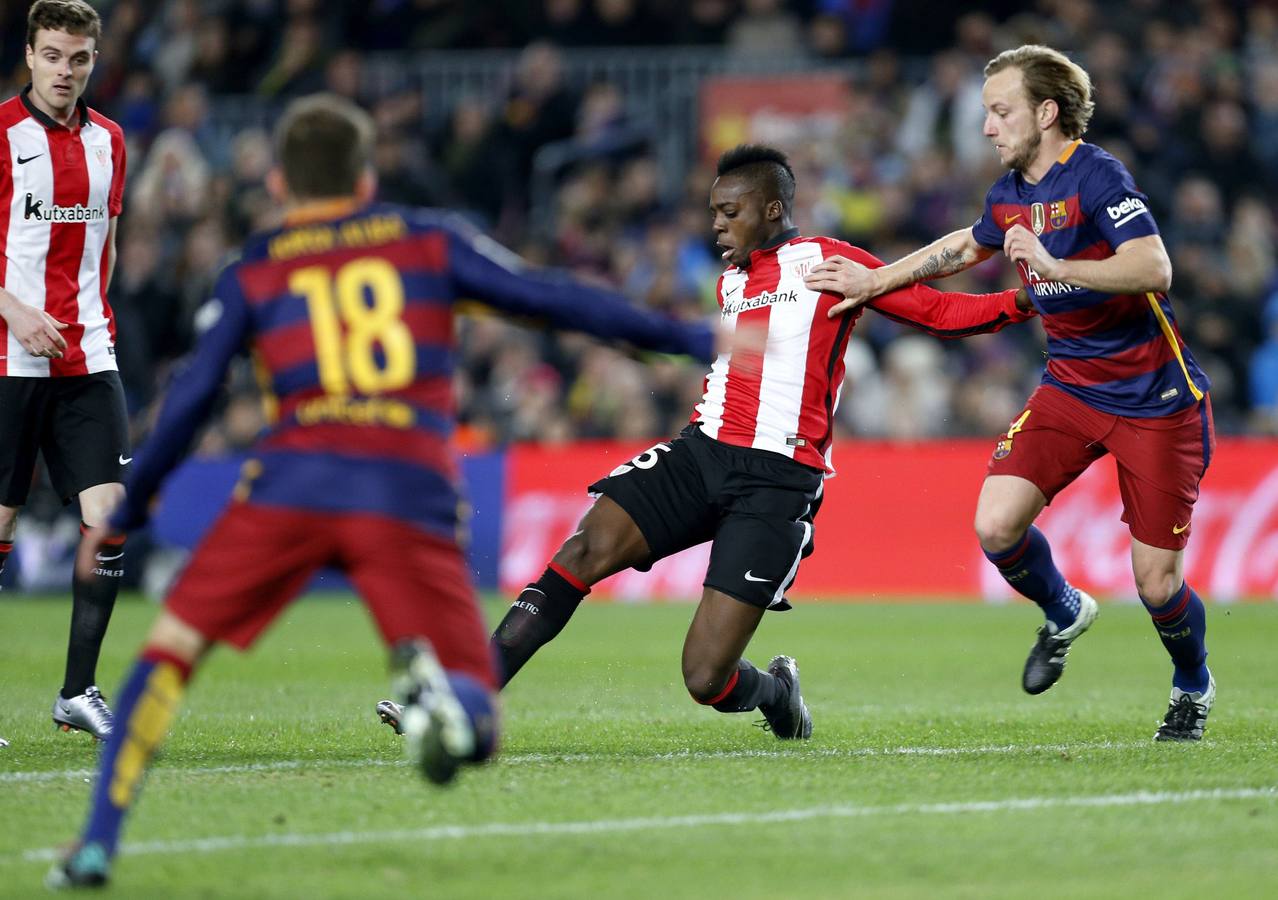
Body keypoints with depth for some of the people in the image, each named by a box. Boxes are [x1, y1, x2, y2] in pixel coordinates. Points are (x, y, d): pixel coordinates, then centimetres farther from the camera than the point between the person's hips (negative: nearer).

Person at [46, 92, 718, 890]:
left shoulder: (253, 272, 17)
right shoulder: (430, 240, 18)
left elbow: (189, 402, 12)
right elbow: (552, 300, 15)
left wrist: (124, 514, 22)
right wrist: (689, 339, 22)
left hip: (289, 486, 0)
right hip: (411, 495, 0)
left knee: (172, 646, 15)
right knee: (475, 721, 3)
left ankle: (98, 844, 3)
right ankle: (434, 684, -35)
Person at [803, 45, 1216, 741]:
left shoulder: (1097, 177, -19)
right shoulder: (1010, 195, 5)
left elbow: (1153, 268, -34)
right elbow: (967, 246, 28)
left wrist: (1053, 265, -44)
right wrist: (876, 281, 24)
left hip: (1155, 401, -6)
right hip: (1069, 388, 6)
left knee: (1157, 584, -5)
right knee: (996, 526, -14)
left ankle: (1194, 689, 27)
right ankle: (1064, 616, 18)